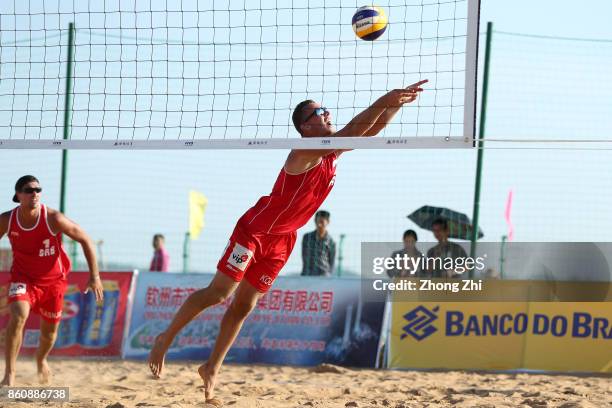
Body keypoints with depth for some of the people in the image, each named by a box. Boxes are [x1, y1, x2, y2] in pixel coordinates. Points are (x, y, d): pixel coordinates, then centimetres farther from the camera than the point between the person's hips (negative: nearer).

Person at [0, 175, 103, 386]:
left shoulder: (53, 219, -23)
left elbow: (85, 240, -13)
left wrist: (94, 276, -13)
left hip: (53, 280, 0)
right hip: (23, 277, 0)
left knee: (49, 331, 15)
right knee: (18, 316, -27)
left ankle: (41, 360, 50)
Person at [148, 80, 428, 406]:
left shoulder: (332, 153, 3)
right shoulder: (305, 152, -23)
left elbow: (369, 130, 7)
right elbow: (353, 130, -35)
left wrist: (396, 104, -7)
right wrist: (384, 101, -40)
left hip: (281, 241, 8)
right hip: (255, 229, -8)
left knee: (243, 306, 9)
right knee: (218, 293, -7)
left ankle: (212, 369, 16)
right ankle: (166, 337, 7)